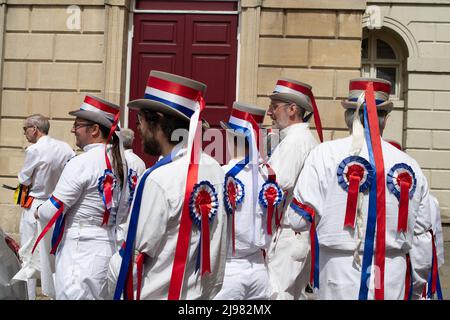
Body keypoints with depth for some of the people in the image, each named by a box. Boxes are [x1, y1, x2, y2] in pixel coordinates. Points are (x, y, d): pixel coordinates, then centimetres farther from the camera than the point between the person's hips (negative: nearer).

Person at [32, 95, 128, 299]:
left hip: (79, 250, -7)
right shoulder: (120, 162, 5)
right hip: (108, 246, 7)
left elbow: (52, 211, -12)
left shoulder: (81, 163, -17)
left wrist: (38, 212, 8)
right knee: (98, 295, 16)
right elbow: (122, 214, 12)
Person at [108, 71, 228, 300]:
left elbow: (135, 255, -17)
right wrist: (209, 290, 11)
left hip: (158, 294, -6)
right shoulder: (213, 169, -2)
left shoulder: (158, 179, -23)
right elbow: (219, 244, 3)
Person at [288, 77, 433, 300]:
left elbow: (299, 220, -10)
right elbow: (421, 238, 6)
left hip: (340, 284, -2)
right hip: (393, 285, 3)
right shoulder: (409, 166, 0)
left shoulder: (325, 155, -10)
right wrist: (418, 282, 20)